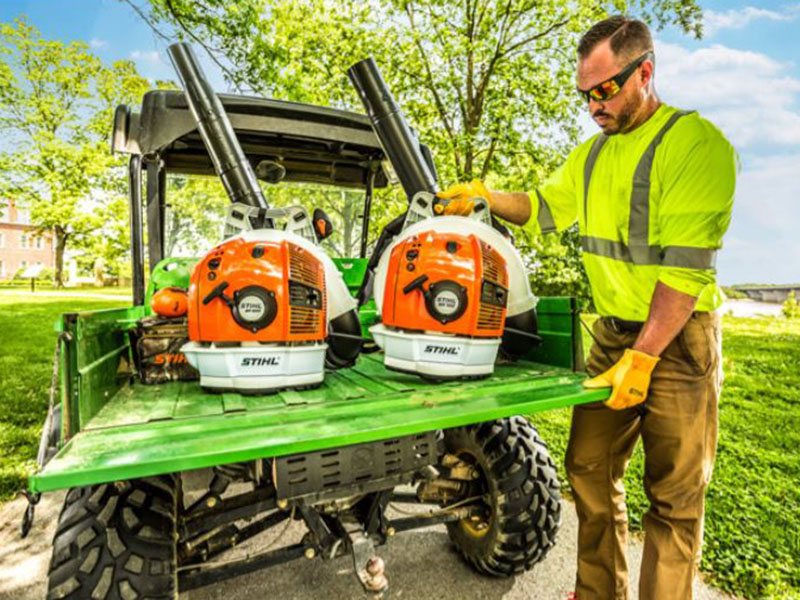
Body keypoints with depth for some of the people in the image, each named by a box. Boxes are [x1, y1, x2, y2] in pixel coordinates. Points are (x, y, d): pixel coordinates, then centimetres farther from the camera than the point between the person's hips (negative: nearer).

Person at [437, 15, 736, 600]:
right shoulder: (594, 152, 10)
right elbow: (544, 207, 21)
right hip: (612, 331, 6)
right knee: (589, 469, 10)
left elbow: (687, 268, -19)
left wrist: (641, 358, -21)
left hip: (677, 338, -6)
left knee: (674, 494, 6)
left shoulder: (697, 143, -13)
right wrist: (485, 194, 5)